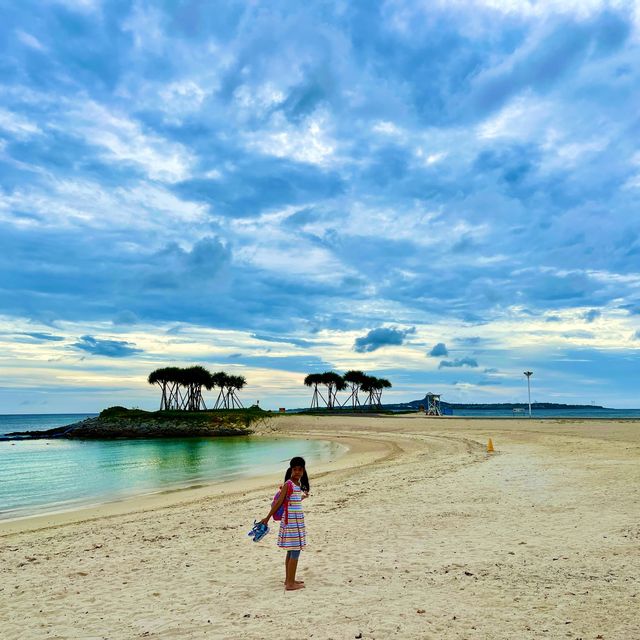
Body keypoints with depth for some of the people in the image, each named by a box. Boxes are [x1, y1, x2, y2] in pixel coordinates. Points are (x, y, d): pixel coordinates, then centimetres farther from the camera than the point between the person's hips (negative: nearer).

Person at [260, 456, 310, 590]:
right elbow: (278, 502, -13)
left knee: (291, 551, 16)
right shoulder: (288, 484, -14)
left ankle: (289, 579, 27)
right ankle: (290, 583, 1)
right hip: (291, 520, -9)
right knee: (295, 551, -5)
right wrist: (267, 518, -10)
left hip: (297, 520, 9)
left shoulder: (299, 484, 11)